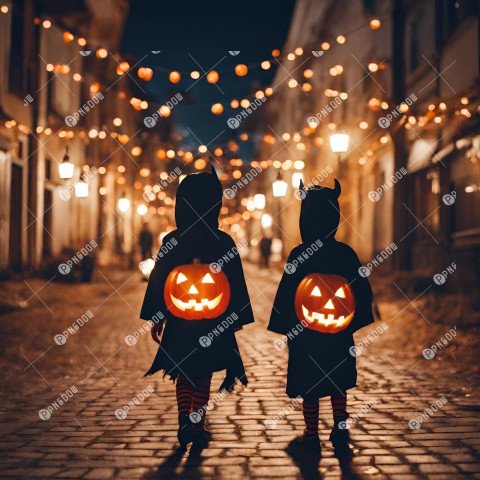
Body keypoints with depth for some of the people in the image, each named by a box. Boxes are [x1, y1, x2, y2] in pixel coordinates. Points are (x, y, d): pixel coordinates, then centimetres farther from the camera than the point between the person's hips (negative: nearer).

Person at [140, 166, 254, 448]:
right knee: (204, 376, 12)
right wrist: (237, 318, 7)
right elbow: (237, 284, -4)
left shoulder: (171, 242, -6)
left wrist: (156, 317, 5)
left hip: (179, 321, 1)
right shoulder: (224, 242, -8)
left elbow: (158, 280, -3)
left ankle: (185, 424, 2)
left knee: (183, 373, 15)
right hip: (214, 324, -1)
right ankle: (198, 428, 15)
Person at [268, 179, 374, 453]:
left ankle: (312, 435, 16)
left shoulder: (299, 255, -14)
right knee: (338, 385, 18)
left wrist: (285, 328, -3)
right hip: (339, 336, 3)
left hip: (305, 336, -3)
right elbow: (364, 292, -2)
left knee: (310, 388, 9)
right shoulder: (346, 254, -5)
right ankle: (340, 432, 17)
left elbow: (286, 294, -12)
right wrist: (352, 322, 9)